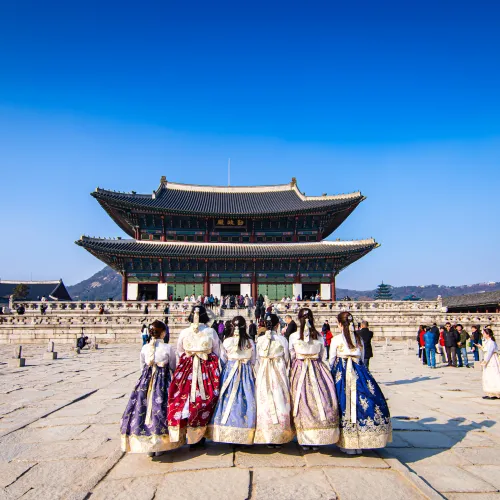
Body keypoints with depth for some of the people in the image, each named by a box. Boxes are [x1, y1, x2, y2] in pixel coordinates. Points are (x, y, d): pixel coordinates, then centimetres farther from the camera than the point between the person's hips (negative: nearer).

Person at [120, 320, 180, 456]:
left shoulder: (144, 348, -1)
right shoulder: (168, 348, -10)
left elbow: (142, 367, 10)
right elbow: (173, 368, 0)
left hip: (146, 381, 3)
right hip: (163, 381, -3)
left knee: (143, 408, 12)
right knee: (161, 409, 6)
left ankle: (147, 445, 18)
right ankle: (160, 446, 12)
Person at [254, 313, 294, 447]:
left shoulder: (260, 339, -2)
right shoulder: (282, 339, -6)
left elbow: (257, 359, 6)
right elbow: (287, 359, 2)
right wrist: (286, 374, 18)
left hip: (263, 374, 2)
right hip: (279, 373, -2)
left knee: (265, 403, 8)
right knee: (280, 402, 6)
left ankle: (267, 438, 15)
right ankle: (279, 438, 13)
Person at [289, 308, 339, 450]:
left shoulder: (293, 336, -3)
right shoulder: (319, 336, 1)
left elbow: (291, 357, 1)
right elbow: (324, 358, 5)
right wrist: (327, 374, 14)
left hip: (299, 370, -1)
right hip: (317, 370, 1)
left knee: (302, 402, 5)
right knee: (319, 402, 7)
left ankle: (305, 440, 12)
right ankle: (317, 440, 12)